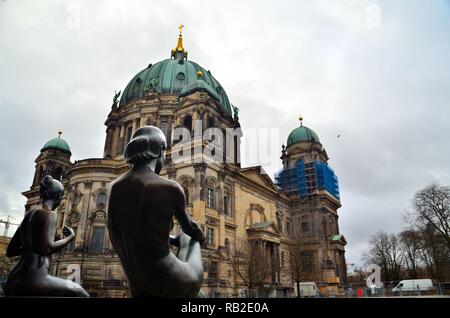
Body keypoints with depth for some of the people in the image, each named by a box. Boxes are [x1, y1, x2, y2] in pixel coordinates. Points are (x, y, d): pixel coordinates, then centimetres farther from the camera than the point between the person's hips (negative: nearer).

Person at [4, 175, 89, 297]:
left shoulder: (27, 216, 17)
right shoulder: (49, 213, -8)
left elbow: (10, 252, 21)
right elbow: (48, 248, -21)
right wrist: (70, 237, -4)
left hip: (14, 281, 9)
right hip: (33, 280, -9)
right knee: (79, 294, 3)